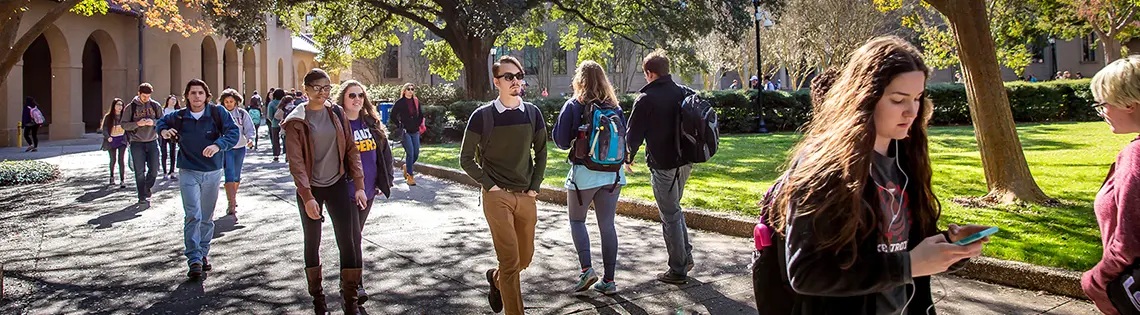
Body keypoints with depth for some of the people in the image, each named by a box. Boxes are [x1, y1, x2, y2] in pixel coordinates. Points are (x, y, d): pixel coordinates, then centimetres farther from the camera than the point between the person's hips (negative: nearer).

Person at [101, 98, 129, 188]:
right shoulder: (108, 117, -4)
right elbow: (104, 129, -7)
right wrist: (107, 137, -25)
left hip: (122, 140, 0)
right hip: (111, 140, 0)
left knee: (121, 160, -9)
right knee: (113, 160, 12)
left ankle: (122, 180, -9)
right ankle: (112, 177, 37)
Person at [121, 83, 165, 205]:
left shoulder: (155, 106, 5)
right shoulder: (131, 107, 0)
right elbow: (123, 124, 0)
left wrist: (153, 122, -14)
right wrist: (137, 123, -18)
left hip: (152, 142, 2)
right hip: (137, 143, -2)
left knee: (154, 169, 2)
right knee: (140, 172, 0)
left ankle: (147, 190, 28)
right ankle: (142, 197, 8)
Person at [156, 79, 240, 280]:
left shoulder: (218, 113, -7)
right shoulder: (179, 117, -1)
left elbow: (233, 131, -17)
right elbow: (162, 122, 19)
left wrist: (218, 145, -35)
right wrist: (164, 131, -5)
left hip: (212, 172, 1)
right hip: (188, 173, -1)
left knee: (207, 218, 14)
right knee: (193, 216, -12)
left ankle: (203, 254, 30)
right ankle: (194, 261, -12)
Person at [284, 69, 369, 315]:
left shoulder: (337, 114, 2)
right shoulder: (296, 122, -8)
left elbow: (351, 150, 3)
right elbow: (296, 162, -12)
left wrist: (359, 185, -2)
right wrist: (307, 196, -20)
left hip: (338, 184, 2)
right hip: (310, 189, -2)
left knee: (350, 241, -4)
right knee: (313, 242, 11)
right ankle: (317, 295, 26)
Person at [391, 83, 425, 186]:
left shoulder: (416, 101, 9)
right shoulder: (400, 102, -4)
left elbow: (421, 115, 19)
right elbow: (393, 117, -2)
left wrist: (418, 125, 8)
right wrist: (400, 126, -6)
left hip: (415, 132, 5)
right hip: (405, 132, -5)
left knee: (416, 154, 5)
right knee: (410, 153, -12)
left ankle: (407, 167, 33)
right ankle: (410, 176, -5)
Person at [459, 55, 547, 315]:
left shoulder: (532, 113, 4)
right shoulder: (482, 116, -7)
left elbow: (541, 153, 13)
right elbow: (466, 158, -1)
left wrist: (535, 187, 4)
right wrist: (489, 185, -8)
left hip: (526, 196, 4)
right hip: (497, 196, -4)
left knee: (525, 258, 12)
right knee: (510, 260, -7)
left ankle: (496, 278, 43)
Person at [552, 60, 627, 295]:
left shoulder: (573, 107, -8)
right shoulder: (615, 108, 3)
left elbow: (562, 142, -7)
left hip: (583, 173, -3)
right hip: (613, 174, 4)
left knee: (577, 220, 14)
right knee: (607, 225, 8)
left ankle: (586, 268, -2)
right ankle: (608, 280, 11)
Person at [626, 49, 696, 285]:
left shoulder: (646, 99, -14)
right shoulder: (686, 93, 5)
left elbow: (634, 133, -9)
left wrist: (628, 158, 8)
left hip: (663, 165, -7)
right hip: (685, 161, 7)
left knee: (670, 216, 2)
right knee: (674, 208, 24)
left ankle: (678, 270, 9)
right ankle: (686, 257, 26)